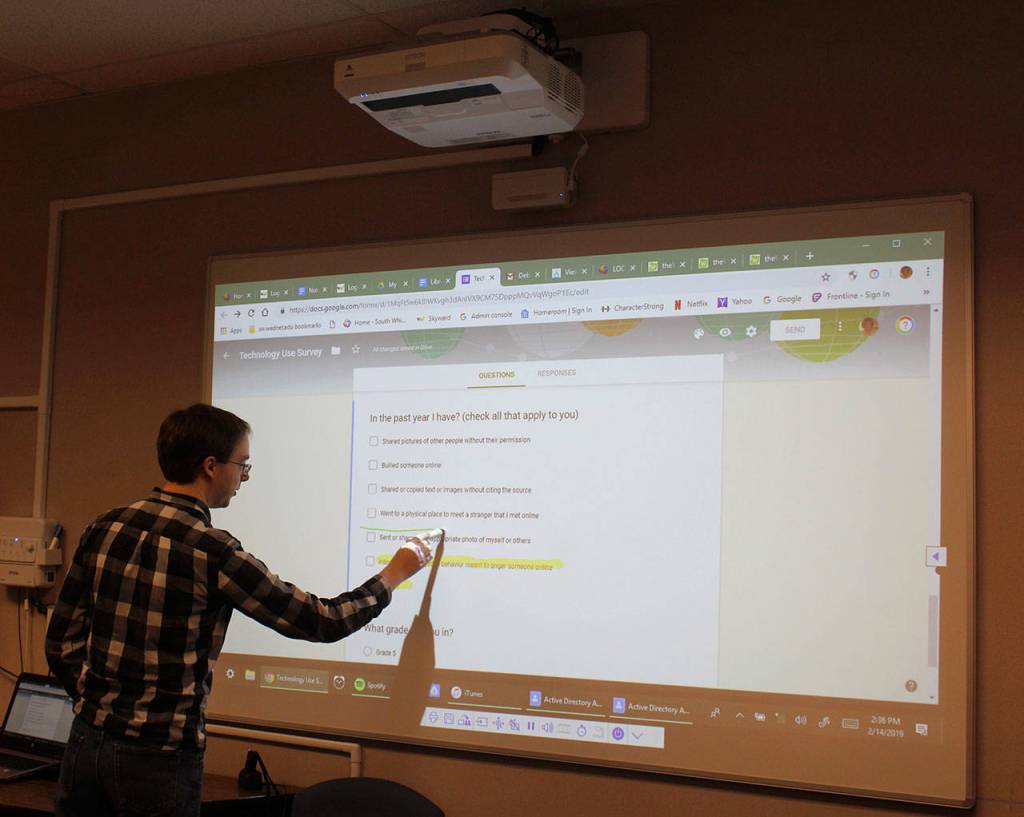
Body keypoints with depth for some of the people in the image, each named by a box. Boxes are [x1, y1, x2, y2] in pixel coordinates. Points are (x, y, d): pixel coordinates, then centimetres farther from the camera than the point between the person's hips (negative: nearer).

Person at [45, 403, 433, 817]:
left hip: (88, 740, 6)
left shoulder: (104, 529, -1)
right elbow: (323, 621, -9)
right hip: (157, 758, -6)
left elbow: (62, 643, 5)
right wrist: (395, 573, 6)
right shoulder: (213, 553, -17)